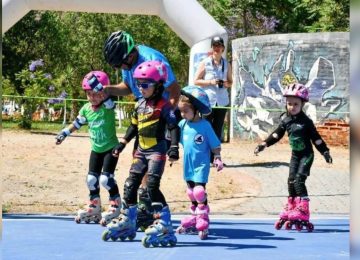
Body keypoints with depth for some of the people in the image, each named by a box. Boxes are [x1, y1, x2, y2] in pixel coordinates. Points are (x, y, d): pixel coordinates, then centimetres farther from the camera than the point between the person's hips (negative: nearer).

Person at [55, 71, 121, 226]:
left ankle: (115, 206, 4)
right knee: (91, 179, 8)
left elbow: (108, 99, -41)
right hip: (96, 149, 6)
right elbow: (77, 123, 13)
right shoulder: (86, 109, -1)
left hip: (111, 148, -6)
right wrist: (64, 133, 11)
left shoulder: (108, 107, -17)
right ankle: (94, 208, 25)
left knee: (106, 178, -14)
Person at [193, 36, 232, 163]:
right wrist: (210, 82, -15)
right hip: (207, 101, -4)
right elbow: (196, 81, -1)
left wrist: (227, 84, -6)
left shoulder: (227, 65, 10)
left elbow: (230, 81, 18)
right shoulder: (205, 63, 0)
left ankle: (215, 157, 12)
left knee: (218, 131, 6)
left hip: (222, 101, 4)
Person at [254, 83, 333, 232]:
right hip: (295, 155, 5)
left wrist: (325, 152, -9)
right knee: (291, 181, 5)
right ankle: (291, 211, 15)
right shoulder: (285, 119, 0)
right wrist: (263, 145, 6)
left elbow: (316, 138, -8)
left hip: (306, 155, -5)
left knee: (299, 180, -16)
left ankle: (303, 211, -14)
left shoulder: (305, 121, -14)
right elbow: (277, 134, 11)